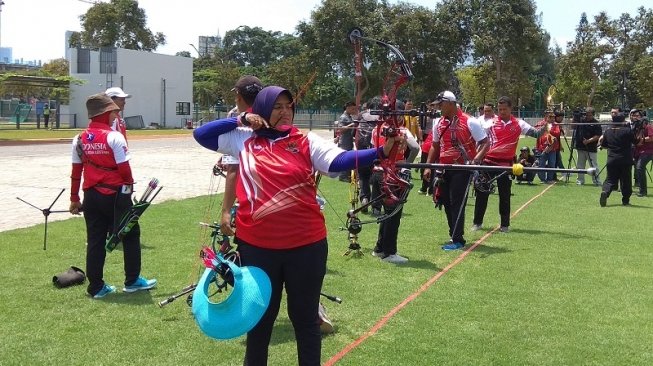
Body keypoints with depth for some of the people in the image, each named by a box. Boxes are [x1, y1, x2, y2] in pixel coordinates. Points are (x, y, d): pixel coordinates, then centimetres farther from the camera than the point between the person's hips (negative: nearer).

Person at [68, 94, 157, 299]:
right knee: (130, 235, 10)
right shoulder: (114, 137, -13)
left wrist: (74, 199, 13)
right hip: (114, 194, -5)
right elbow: (124, 168, -14)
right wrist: (129, 185, 6)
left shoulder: (80, 139, 4)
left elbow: (76, 171, 6)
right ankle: (132, 281, 16)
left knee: (95, 240, 9)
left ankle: (96, 287, 13)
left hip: (91, 195, 5)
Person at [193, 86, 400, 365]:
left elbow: (339, 160, -15)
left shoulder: (307, 142, -1)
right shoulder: (243, 140, 5)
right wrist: (240, 120, -1)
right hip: (257, 245, 2)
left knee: (305, 317, 12)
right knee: (259, 315, 19)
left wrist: (379, 152, -31)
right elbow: (201, 134, 9)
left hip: (306, 244, -1)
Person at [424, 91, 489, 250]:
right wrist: (428, 167, 13)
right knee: (446, 202, 10)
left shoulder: (469, 122, -11)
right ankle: (454, 236, 22)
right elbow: (435, 146, 19)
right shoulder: (439, 124, 8)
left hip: (462, 169, -7)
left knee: (457, 203, -7)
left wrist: (475, 160, -22)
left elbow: (485, 143, -9)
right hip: (444, 169, 7)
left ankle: (457, 240, -2)